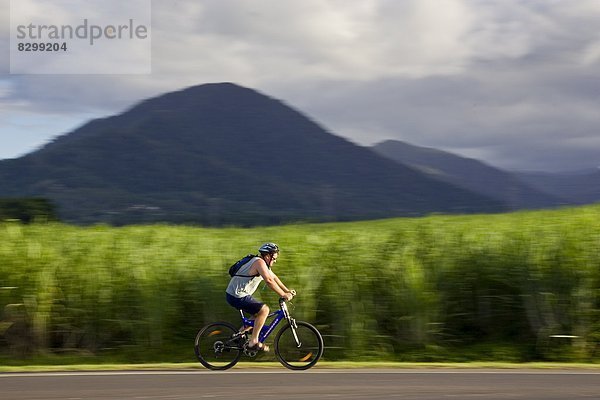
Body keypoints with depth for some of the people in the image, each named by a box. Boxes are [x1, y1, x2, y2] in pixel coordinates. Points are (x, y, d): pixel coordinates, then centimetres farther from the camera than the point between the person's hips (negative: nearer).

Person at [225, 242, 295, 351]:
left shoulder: (263, 263, 15)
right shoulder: (259, 262, -17)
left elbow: (274, 277, 23)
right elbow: (269, 280, -27)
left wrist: (287, 290, 16)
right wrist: (283, 295, -24)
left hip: (236, 294, 11)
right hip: (237, 297, -11)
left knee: (259, 314, 19)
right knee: (264, 309, -15)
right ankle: (253, 342, -13)